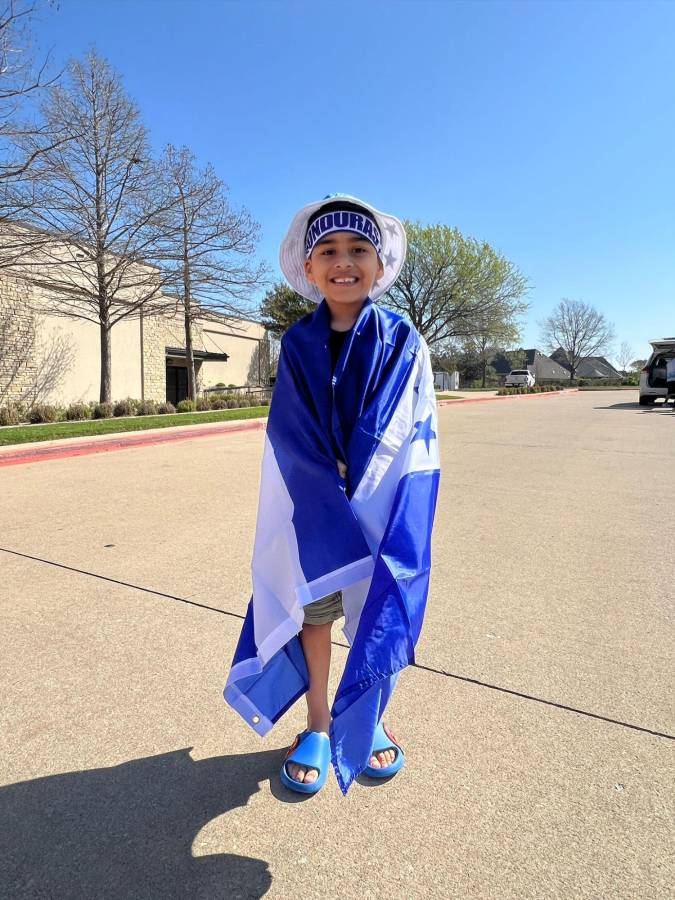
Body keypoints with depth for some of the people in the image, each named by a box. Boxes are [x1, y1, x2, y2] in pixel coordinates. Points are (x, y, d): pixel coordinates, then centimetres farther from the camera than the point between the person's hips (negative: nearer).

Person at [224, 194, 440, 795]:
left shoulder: (402, 342, -3)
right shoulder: (298, 344, -1)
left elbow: (415, 435, -7)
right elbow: (290, 436, -5)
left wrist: (354, 475, -16)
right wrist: (329, 496, -15)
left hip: (381, 502, 0)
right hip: (312, 504, 1)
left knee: (380, 607, 8)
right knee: (313, 604, 8)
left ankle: (369, 719, 33)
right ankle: (318, 723, 30)